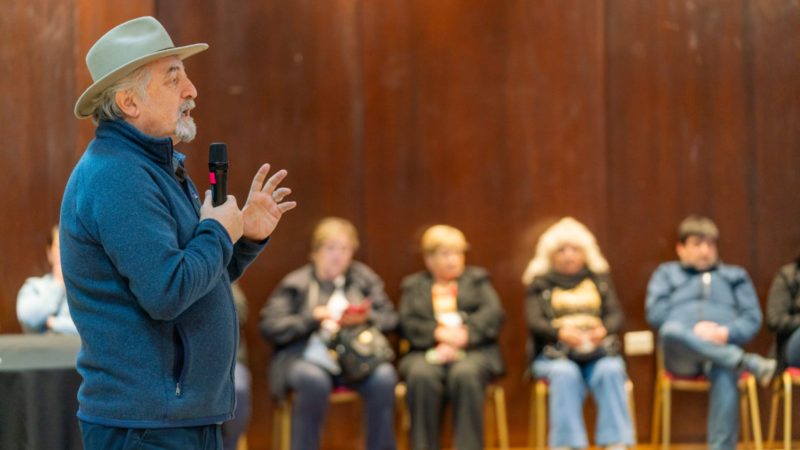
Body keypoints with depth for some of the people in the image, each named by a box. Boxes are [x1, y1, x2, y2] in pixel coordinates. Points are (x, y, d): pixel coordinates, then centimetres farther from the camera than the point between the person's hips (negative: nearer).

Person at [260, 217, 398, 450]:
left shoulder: (364, 278, 20)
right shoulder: (295, 284, 12)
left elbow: (390, 318, 13)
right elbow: (269, 326, 1)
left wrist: (365, 317, -9)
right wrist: (313, 318, -10)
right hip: (307, 356, -2)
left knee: (384, 376, -31)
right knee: (314, 379, -38)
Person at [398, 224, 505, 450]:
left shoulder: (476, 278, 23)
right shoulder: (413, 285, 22)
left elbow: (493, 313, 5)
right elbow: (406, 324, 6)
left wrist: (464, 334, -13)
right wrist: (438, 333, -13)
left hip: (473, 351, 0)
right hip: (427, 354, 0)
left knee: (465, 374, -35)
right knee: (421, 375, -34)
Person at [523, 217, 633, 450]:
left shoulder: (599, 278, 20)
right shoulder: (540, 283, 15)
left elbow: (616, 315, 8)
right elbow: (534, 322, 0)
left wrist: (603, 330, -17)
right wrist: (561, 332, -22)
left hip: (598, 352, 1)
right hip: (554, 354, -1)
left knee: (611, 370, -32)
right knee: (565, 374, -35)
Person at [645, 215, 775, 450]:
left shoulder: (735, 276, 29)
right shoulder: (666, 274, 27)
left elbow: (752, 318, 15)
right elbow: (654, 312, 9)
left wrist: (727, 332, -8)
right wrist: (693, 329, -7)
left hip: (723, 349, 0)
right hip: (681, 354, 0)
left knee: (724, 375, -38)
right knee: (671, 331, -38)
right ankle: (749, 364, -37)